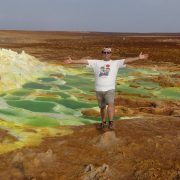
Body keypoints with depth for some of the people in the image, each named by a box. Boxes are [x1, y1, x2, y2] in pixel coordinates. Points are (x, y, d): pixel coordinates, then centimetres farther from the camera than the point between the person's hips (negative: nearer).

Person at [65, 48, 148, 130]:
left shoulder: (116, 63, 3)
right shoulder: (96, 62, 7)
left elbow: (127, 60, -8)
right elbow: (84, 61, 3)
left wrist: (138, 58, -20)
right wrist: (72, 61, -1)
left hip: (110, 89, -2)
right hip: (98, 89, 3)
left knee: (110, 104, -23)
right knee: (102, 107, 14)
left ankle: (111, 122, -20)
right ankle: (103, 122, 31)